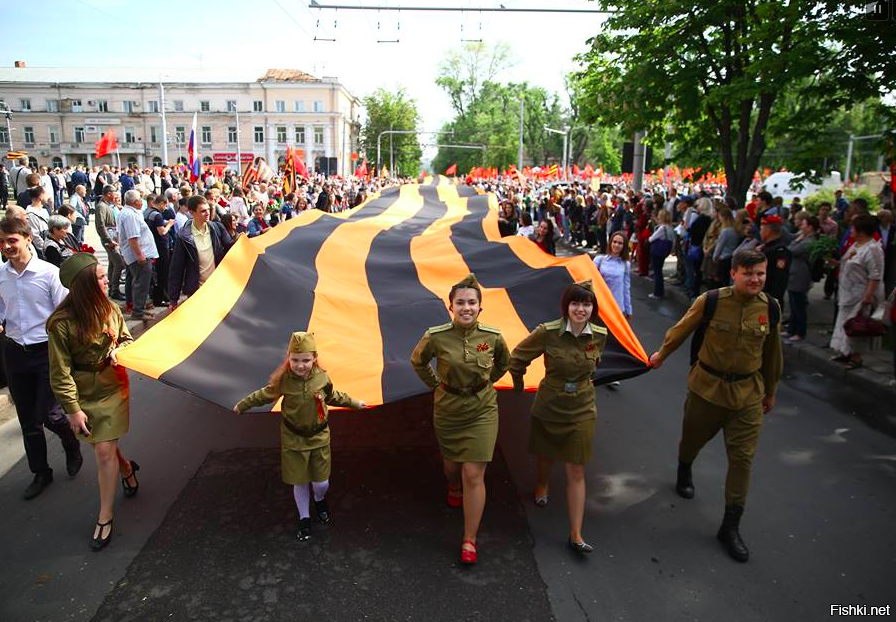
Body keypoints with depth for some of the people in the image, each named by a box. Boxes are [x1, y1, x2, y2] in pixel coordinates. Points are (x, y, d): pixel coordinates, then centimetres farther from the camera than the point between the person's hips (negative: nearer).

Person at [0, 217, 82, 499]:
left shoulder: (49, 272, -13)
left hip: (46, 351, -4)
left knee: (47, 414, -5)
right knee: (27, 419, 14)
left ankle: (71, 445, 30)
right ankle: (40, 472, 32)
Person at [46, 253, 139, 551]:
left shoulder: (110, 309, -4)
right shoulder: (62, 323, -18)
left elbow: (126, 338, 13)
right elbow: (60, 372, -13)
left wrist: (120, 350, -10)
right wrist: (73, 409, -13)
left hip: (114, 388, 2)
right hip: (84, 395, -2)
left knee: (104, 450, 0)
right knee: (104, 448, 13)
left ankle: (105, 517, 12)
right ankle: (127, 468, 48)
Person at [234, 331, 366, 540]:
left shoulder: (322, 378, -15)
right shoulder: (283, 379, -19)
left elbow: (334, 397, 5)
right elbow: (265, 394, 0)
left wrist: (354, 403, 16)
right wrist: (242, 405, 12)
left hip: (319, 437, 1)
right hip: (293, 439, -1)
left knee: (321, 482, 9)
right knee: (299, 482, 12)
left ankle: (320, 501, 46)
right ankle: (304, 519, 36)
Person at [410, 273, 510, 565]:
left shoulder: (493, 337, -13)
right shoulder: (436, 337, -17)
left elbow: (503, 363, 10)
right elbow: (418, 362, 4)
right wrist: (437, 385, 3)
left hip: (482, 410, -1)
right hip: (447, 410, 1)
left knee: (474, 475, -4)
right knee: (452, 465, 21)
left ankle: (469, 540, 13)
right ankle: (454, 489, 60)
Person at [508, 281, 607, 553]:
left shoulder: (600, 335, -11)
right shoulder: (547, 332, -21)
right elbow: (517, 358, -6)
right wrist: (518, 385, 5)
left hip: (582, 410, 1)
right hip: (548, 406, -1)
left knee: (576, 472, 2)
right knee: (545, 455, 23)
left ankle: (576, 535, 12)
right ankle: (542, 486, 58)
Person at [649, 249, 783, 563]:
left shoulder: (770, 308, -7)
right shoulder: (711, 301, -16)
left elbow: (772, 353, 7)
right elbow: (682, 330, 1)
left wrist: (770, 391, 16)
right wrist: (661, 354, 14)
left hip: (748, 392, 2)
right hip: (708, 386, -1)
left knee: (742, 457, 2)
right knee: (693, 437, 19)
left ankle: (730, 527, 15)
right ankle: (684, 472, 56)